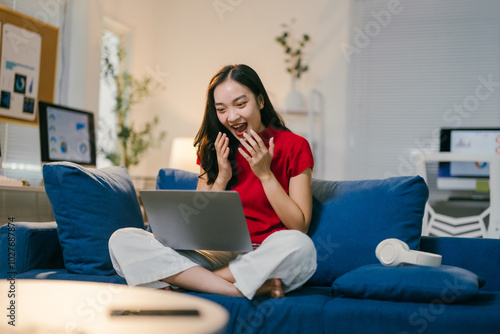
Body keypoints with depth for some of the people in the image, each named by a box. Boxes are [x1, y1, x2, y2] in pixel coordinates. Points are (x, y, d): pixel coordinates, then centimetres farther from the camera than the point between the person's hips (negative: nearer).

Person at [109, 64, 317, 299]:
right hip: (218, 256, 4)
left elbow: (300, 227, -3)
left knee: (301, 247, -40)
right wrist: (222, 177, -3)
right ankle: (245, 288, -27)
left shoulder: (293, 146, 3)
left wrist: (265, 174, -8)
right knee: (122, 240, -17)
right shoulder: (214, 149, 15)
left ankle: (189, 281, -25)